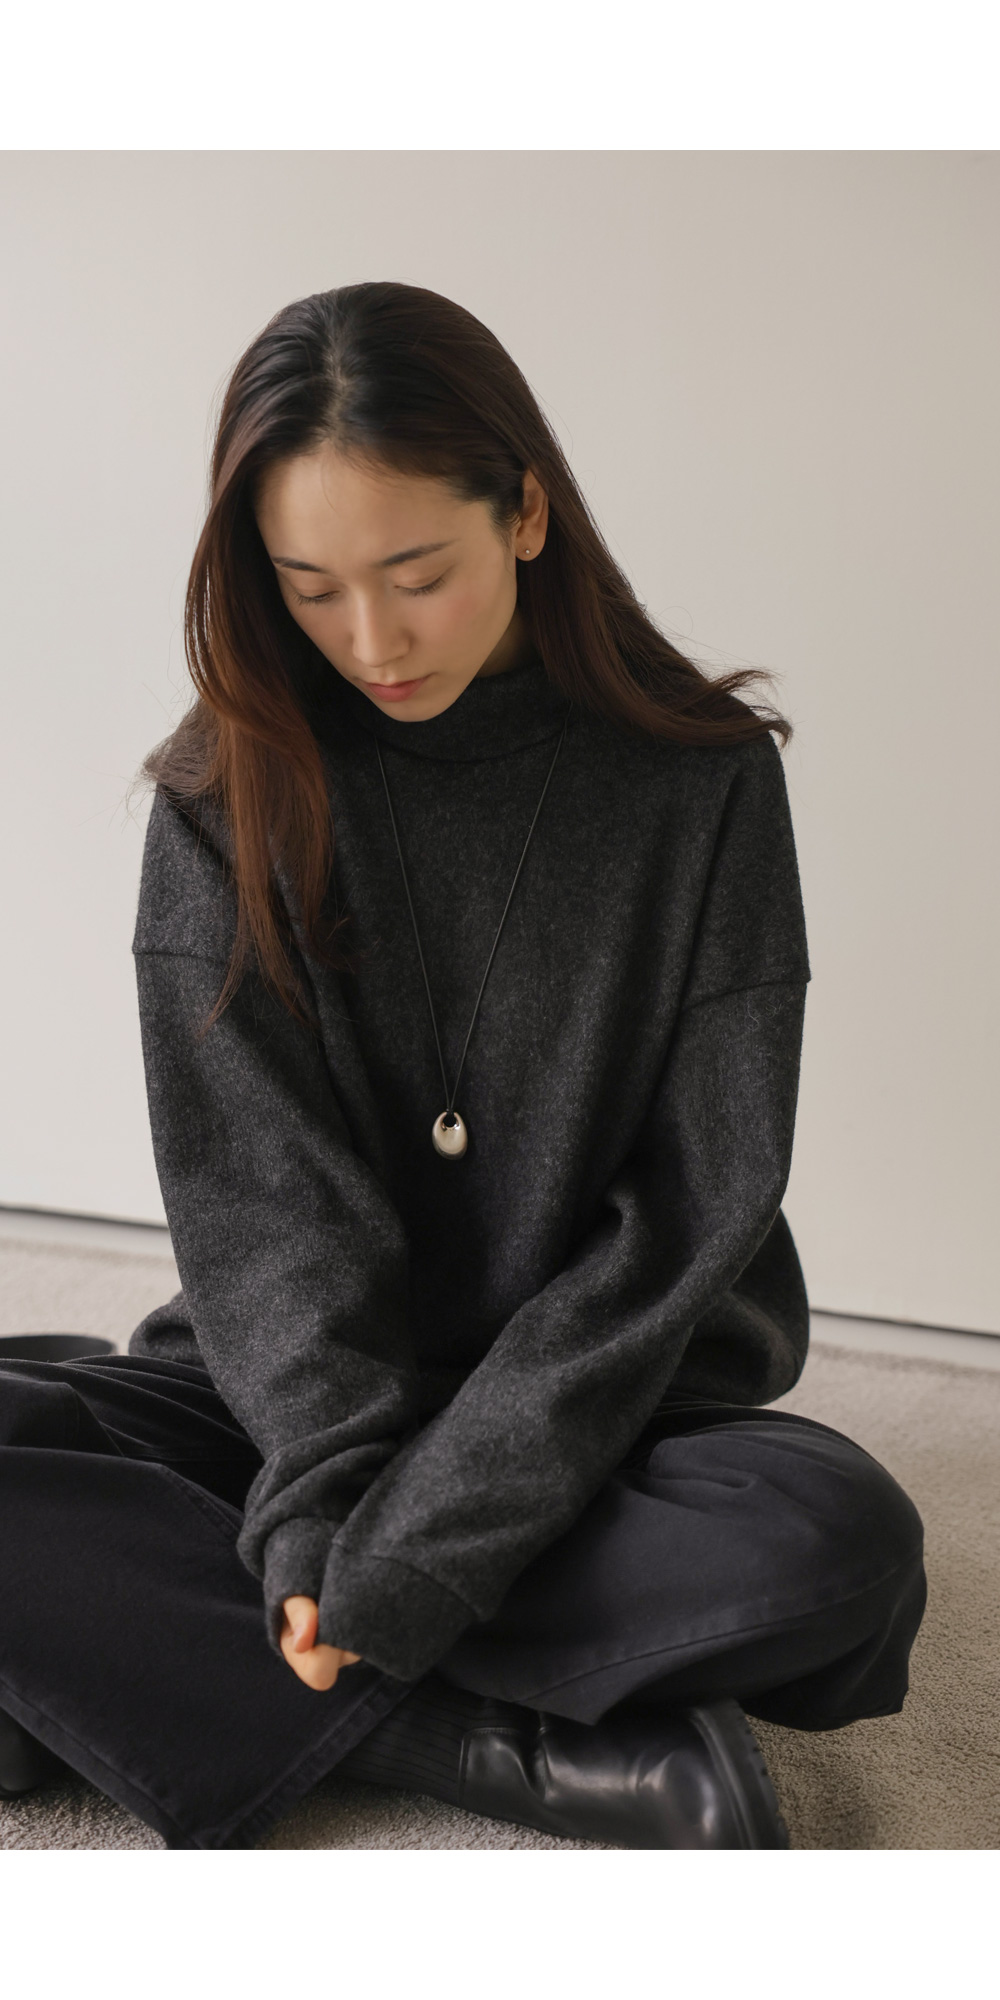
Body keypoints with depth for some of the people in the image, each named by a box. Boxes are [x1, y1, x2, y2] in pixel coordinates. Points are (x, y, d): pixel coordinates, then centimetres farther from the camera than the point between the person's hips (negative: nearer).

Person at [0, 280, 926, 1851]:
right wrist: (335, 1490, -23)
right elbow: (257, 1188, -7)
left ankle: (174, 1672, -21)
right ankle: (551, 1759, -23)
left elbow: (692, 1211, -11)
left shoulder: (701, 781, -8)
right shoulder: (231, 788, -2)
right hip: (300, 1400, 2)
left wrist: (429, 1541, -19)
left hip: (601, 1412, -1)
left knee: (843, 1539, -32)